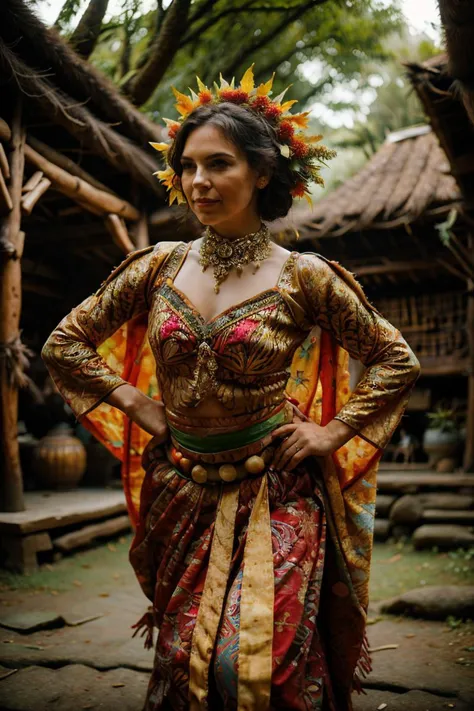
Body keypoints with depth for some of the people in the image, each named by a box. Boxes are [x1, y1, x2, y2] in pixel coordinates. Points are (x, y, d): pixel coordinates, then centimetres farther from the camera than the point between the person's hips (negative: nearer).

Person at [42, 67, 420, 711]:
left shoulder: (304, 278, -9)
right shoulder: (160, 266, -1)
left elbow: (397, 361, 2)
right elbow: (65, 345, 8)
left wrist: (333, 432, -4)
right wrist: (137, 405, 2)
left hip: (276, 498, -3)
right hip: (184, 496, 3)